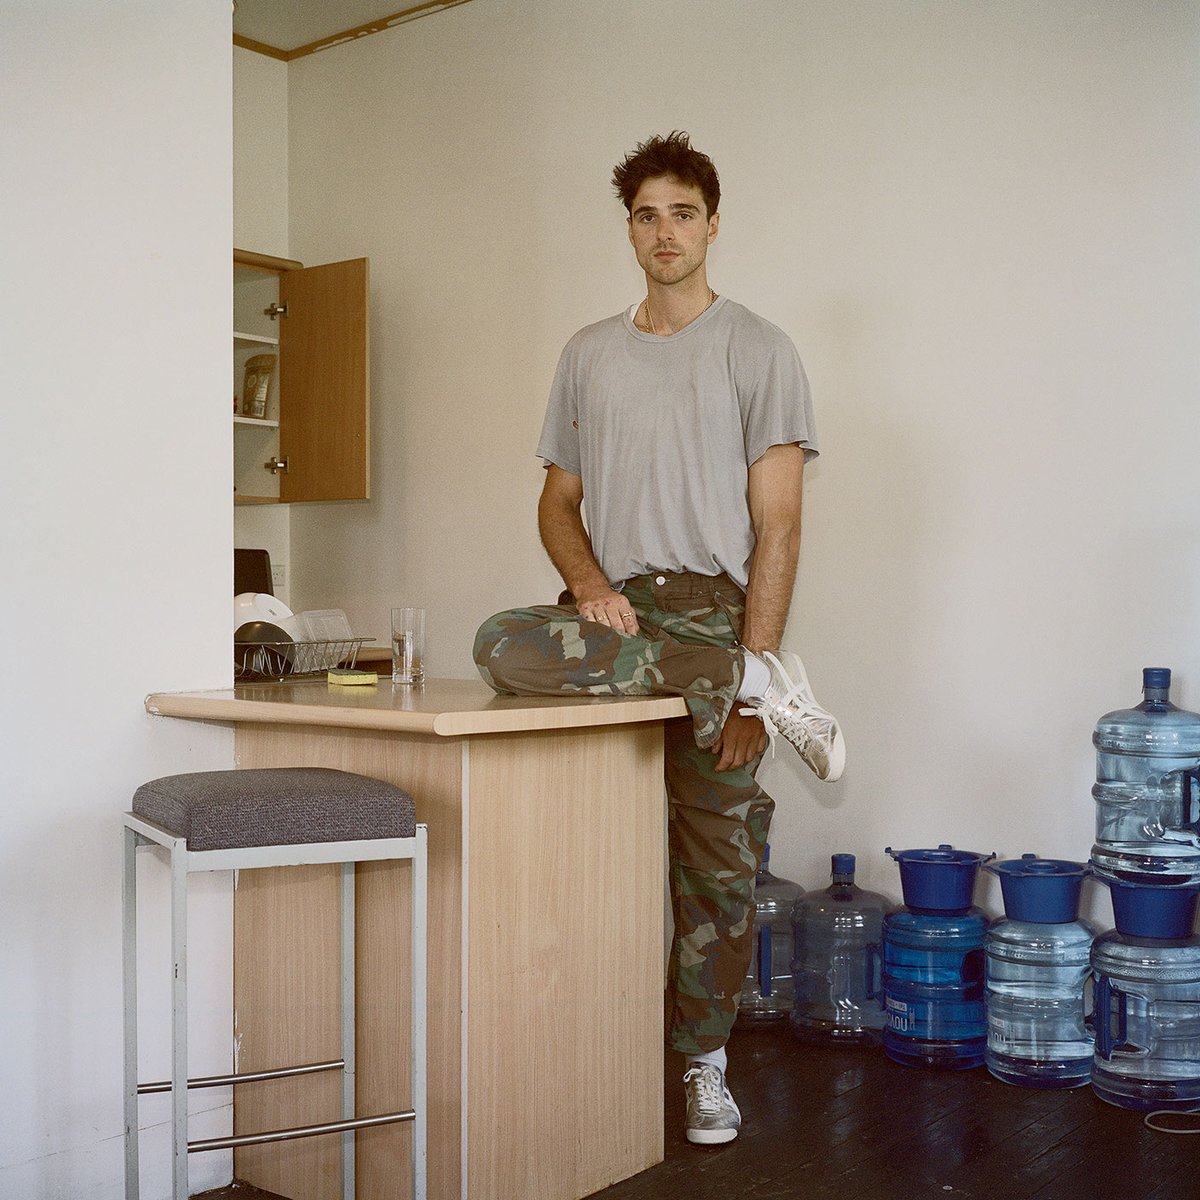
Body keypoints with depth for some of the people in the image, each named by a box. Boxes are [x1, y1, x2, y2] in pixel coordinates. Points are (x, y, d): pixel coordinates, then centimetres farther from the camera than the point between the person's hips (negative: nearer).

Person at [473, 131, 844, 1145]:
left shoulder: (758, 350, 3)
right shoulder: (588, 354, 16)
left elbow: (778, 526, -4)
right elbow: (559, 501, 15)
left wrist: (749, 659, -13)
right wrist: (588, 583, -8)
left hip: (711, 608, -3)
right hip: (614, 604, 3)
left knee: (717, 869, -1)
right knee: (505, 647, -31)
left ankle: (705, 1064, 20)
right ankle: (760, 682, -18)